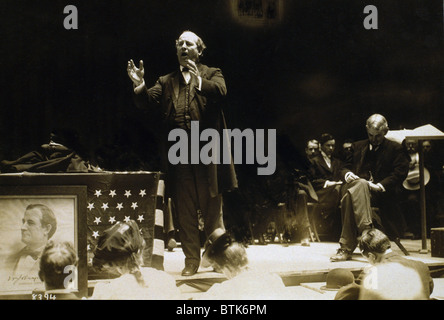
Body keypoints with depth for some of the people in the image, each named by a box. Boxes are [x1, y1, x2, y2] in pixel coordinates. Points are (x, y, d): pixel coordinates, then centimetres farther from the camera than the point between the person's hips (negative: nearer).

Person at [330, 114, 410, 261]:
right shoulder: (358, 146, 25)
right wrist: (348, 174, -4)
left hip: (381, 195, -3)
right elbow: (345, 167, 23)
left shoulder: (395, 149, 12)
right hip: (356, 186, 4)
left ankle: (346, 248, -44)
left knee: (351, 195, -37)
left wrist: (380, 186, -16)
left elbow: (400, 173, -1)